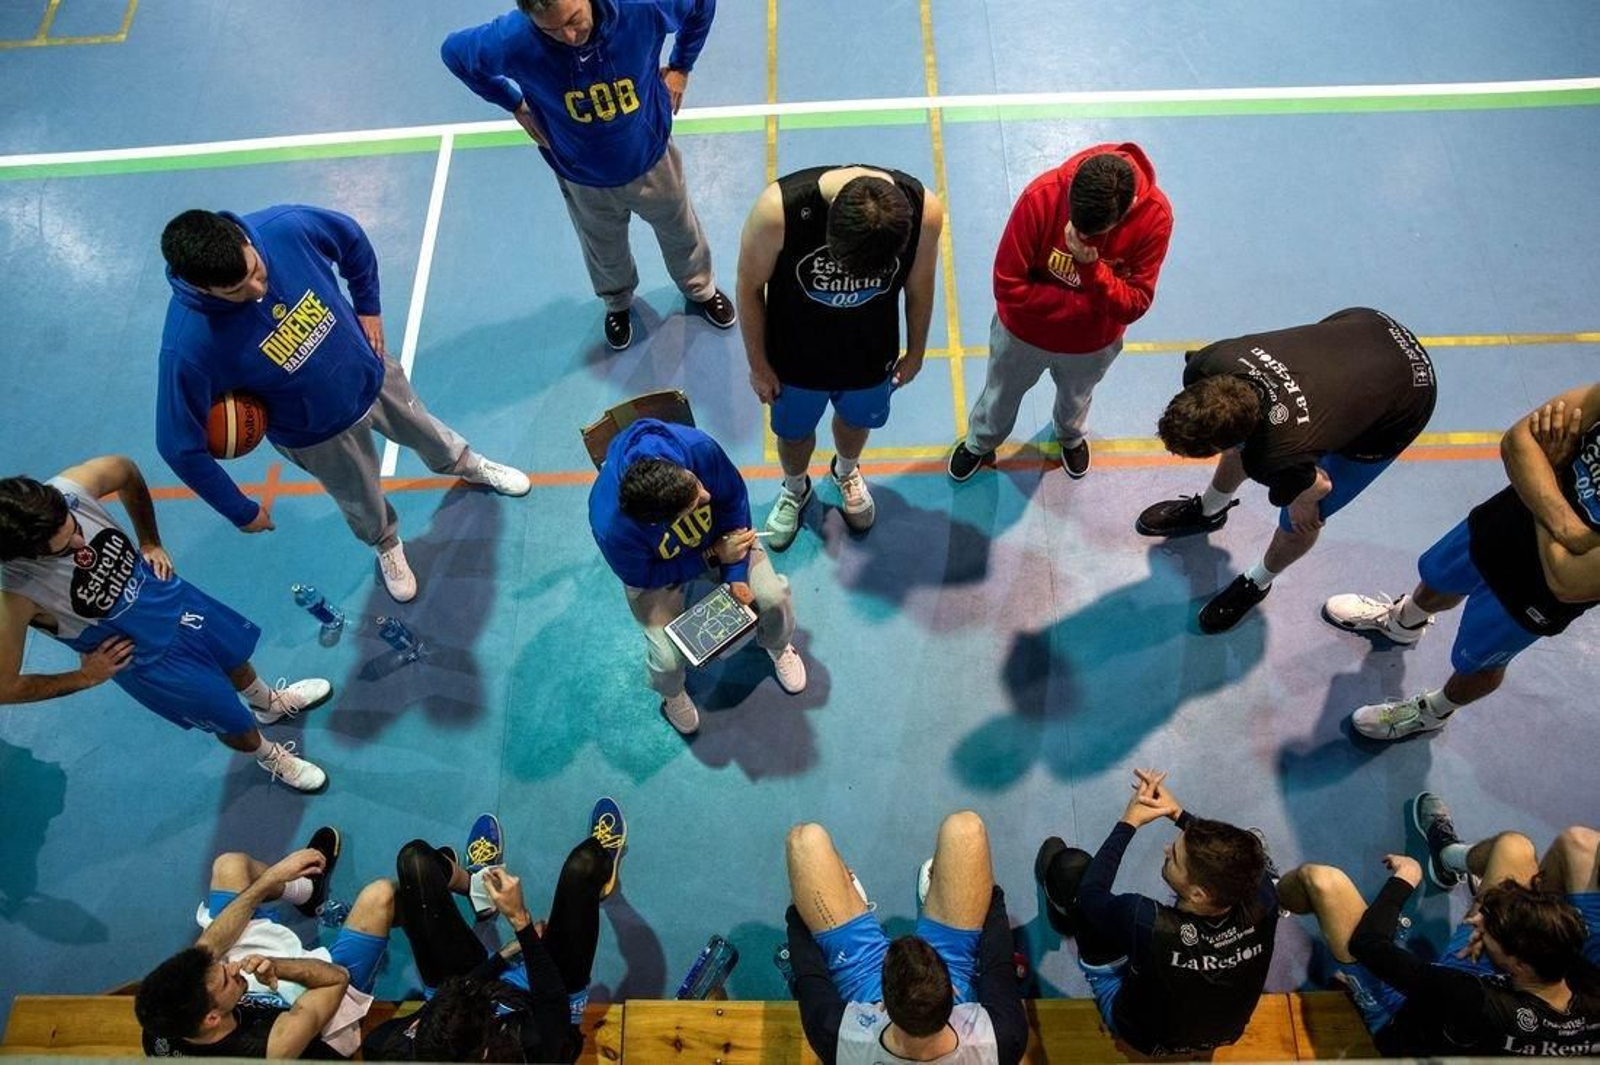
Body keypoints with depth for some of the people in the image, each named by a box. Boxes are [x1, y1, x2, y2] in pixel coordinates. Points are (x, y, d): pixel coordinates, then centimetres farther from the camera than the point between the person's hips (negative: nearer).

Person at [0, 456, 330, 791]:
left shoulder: (71, 487, -30)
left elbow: (126, 470, -6)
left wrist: (151, 543, -4)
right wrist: (87, 676, -14)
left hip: (171, 597, 4)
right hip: (148, 659, -4)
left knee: (237, 654, 30)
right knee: (233, 722, 16)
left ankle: (269, 702, 65)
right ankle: (270, 757, 51)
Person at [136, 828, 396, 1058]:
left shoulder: (161, 1026, -34)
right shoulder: (271, 1048, -46)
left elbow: (207, 948, -19)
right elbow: (338, 977, -31)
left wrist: (271, 878, -15)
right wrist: (276, 966, -47)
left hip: (251, 991, 4)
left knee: (230, 865, 2)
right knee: (379, 895, -10)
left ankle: (309, 890, 35)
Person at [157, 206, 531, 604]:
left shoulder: (285, 227, -32)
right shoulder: (189, 344, -37)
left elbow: (352, 239, -7)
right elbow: (180, 446, -24)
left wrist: (369, 307, -3)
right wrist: (241, 511, -14)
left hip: (371, 370, 2)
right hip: (318, 435, -2)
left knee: (424, 430, 30)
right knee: (363, 504, 24)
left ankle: (465, 463, 66)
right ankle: (386, 545, 60)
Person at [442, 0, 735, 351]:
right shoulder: (512, 40, -32)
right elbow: (454, 52, -10)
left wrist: (680, 66, -7)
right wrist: (515, 105, -7)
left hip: (651, 158, 1)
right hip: (584, 177, 0)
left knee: (681, 233, 26)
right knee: (605, 253, 26)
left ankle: (701, 290, 59)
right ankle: (618, 303, 61)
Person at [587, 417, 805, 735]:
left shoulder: (698, 448, -39)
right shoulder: (611, 528, -42)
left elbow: (733, 497, -18)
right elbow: (642, 576, -20)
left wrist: (736, 574, -19)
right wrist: (715, 556, -23)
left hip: (718, 533, 2)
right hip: (655, 567, -2)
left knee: (774, 598, -13)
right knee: (668, 658, -15)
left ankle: (779, 648, 26)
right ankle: (672, 695, 25)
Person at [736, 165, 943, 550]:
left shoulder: (924, 211, -31)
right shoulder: (780, 208, -38)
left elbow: (920, 285, -9)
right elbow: (750, 286, -18)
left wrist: (916, 352, 6)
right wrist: (758, 364, -7)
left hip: (871, 356, 2)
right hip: (796, 358, -1)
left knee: (856, 421, 31)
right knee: (795, 433, 26)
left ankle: (846, 472, 66)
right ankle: (795, 490, 60)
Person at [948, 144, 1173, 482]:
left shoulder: (1155, 216, -30)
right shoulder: (1042, 195, -35)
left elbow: (1133, 307, -24)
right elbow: (1008, 288, -30)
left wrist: (1091, 267, -40)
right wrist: (1085, 302, -29)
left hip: (1093, 343, 2)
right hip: (1023, 331, -1)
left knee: (1076, 398, 32)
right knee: (1001, 395, 26)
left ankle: (1070, 436, 67)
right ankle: (980, 443, 58)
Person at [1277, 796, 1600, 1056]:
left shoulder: (1478, 1006, -46)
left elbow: (1367, 942, -34)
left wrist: (1403, 879, -19)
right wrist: (1495, 922, -20)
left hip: (1406, 1016, -4)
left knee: (1322, 881, -15)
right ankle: (1448, 853, 33)